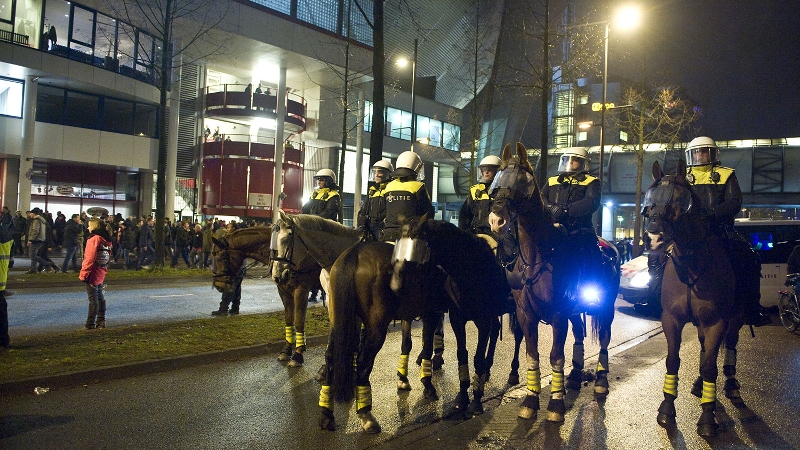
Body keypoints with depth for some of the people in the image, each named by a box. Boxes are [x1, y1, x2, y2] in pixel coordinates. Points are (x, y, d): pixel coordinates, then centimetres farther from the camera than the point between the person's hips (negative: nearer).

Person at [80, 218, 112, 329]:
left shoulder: (94, 239, -16)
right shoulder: (106, 240, 8)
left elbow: (89, 259, -20)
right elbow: (108, 257, 13)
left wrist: (83, 274, -16)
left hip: (92, 274, -8)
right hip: (101, 274, 8)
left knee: (93, 299, -3)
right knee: (100, 298, 17)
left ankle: (90, 324, 3)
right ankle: (101, 321, 23)